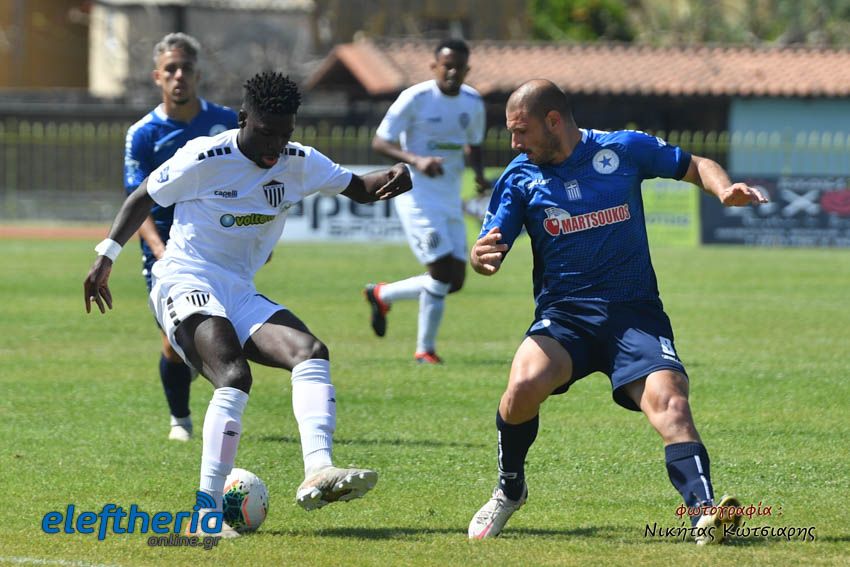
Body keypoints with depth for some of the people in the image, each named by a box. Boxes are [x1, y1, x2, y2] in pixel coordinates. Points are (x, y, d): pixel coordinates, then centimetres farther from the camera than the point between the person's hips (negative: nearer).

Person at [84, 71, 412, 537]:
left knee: (311, 351, -19)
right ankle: (207, 511, -29)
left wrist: (394, 177, -10)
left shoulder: (298, 163, 6)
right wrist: (106, 256, 0)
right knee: (234, 376, -30)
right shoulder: (203, 159, -9)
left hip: (239, 294, 7)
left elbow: (359, 189, 13)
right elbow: (142, 198, 5)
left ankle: (318, 473, -34)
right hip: (185, 284, -6)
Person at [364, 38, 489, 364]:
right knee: (443, 270, -15)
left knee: (455, 279, 4)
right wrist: (416, 160, -27)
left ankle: (382, 295, 26)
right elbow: (380, 142, -11)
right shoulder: (415, 99, -12)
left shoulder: (473, 103, 7)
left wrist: (479, 173, 1)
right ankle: (425, 349, 0)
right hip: (418, 196, -7)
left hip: (450, 199, 7)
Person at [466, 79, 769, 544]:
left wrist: (725, 191, -7)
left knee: (668, 402, -25)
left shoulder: (624, 149, 3)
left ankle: (705, 514, -36)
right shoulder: (520, 176, 6)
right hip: (563, 314, 0)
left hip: (635, 310, 0)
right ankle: (509, 491, -2)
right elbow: (490, 251, 4)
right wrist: (480, 256, -21)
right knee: (525, 385, -28)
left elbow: (695, 166, 15)